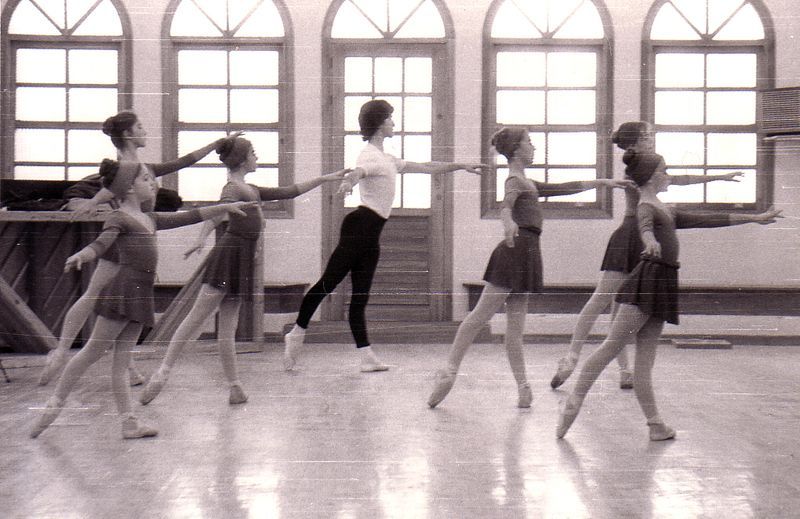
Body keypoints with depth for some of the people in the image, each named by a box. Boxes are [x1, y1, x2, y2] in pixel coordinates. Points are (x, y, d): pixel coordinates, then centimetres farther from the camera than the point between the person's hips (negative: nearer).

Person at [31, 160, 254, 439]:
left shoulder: (150, 219, 20)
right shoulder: (119, 217, -4)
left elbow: (189, 216, 25)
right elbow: (101, 243, -21)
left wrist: (226, 207, 26)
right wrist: (80, 256, -42)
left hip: (141, 294, 8)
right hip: (124, 290, -7)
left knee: (121, 360, 8)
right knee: (93, 351, -5)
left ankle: (129, 422, 4)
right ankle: (55, 402, 4)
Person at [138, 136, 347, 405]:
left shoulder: (250, 190, 20)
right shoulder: (233, 189, -8)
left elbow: (289, 192, 26)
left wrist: (325, 179, 29)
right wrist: (202, 238, -47)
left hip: (240, 262, 9)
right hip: (229, 257, -9)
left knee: (228, 327, 9)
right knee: (196, 317, -11)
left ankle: (235, 387, 10)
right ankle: (163, 371, -11)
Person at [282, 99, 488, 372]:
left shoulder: (387, 160, 26)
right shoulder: (370, 156, -4)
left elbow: (426, 167, 35)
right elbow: (357, 172, -29)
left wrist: (461, 166, 36)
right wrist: (349, 180, -52)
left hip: (371, 234, 9)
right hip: (360, 225, -9)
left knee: (360, 296, 5)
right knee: (328, 283, -10)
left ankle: (367, 356, 2)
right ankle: (297, 333, -2)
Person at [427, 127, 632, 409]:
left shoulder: (525, 182, 23)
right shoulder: (515, 180, -6)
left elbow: (562, 188, 29)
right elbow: (506, 205, -27)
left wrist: (603, 182, 31)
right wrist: (508, 222, -50)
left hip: (525, 252, 9)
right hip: (517, 249, -9)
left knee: (515, 324, 6)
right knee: (481, 314, -9)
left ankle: (522, 386, 4)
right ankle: (449, 370, -8)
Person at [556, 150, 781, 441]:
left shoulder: (667, 212, 22)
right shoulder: (646, 207, -5)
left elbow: (707, 219, 27)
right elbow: (645, 226, -29)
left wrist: (754, 218, 30)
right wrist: (650, 240, -54)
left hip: (661, 284, 8)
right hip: (649, 278, -8)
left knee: (644, 360, 6)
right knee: (612, 345, -11)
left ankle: (655, 424, 4)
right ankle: (574, 401, -10)